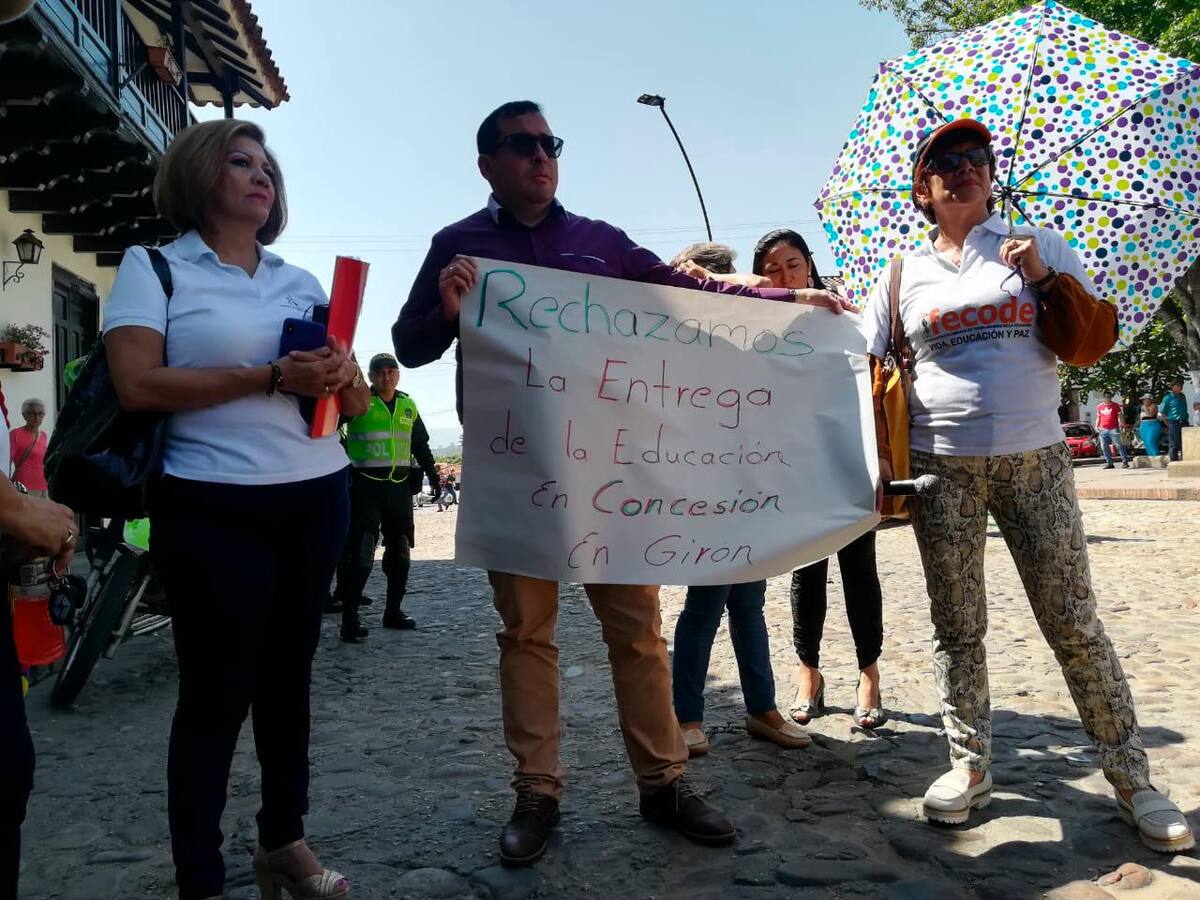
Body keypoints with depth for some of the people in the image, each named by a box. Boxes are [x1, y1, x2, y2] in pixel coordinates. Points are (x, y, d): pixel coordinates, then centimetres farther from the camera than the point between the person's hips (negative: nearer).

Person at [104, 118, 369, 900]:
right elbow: (137, 384, -14)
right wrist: (272, 377, -19)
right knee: (217, 689, 1)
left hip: (318, 499, 5)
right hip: (213, 509, -5)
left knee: (288, 673, 14)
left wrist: (342, 376, -11)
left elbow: (358, 403, 13)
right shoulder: (154, 266, 0)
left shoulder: (303, 281, 14)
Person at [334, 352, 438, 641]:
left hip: (400, 486, 6)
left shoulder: (408, 405, 12)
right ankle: (349, 618, -5)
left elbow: (421, 444, 21)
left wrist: (432, 474, 18)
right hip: (366, 486, -6)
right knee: (360, 553, -11)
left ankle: (393, 611, 24)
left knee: (400, 551, 11)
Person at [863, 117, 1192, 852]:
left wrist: (1045, 278, -10)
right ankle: (971, 766, 18)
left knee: (1075, 624, 0)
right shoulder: (904, 275, 10)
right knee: (958, 625, 5)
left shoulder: (1040, 247, 10)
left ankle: (1131, 775, 13)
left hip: (1033, 458, -1)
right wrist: (881, 460, -4)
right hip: (942, 466, 1)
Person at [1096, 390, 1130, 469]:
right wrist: (1096, 426, 8)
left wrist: (1123, 426, -5)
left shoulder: (1116, 405, 4)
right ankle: (1109, 463, 10)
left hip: (1113, 429, -4)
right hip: (1103, 429, 4)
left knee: (1119, 445, -7)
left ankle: (1125, 461, -3)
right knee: (1104, 447, 3)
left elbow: (1120, 416, 4)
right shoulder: (1099, 406, 13)